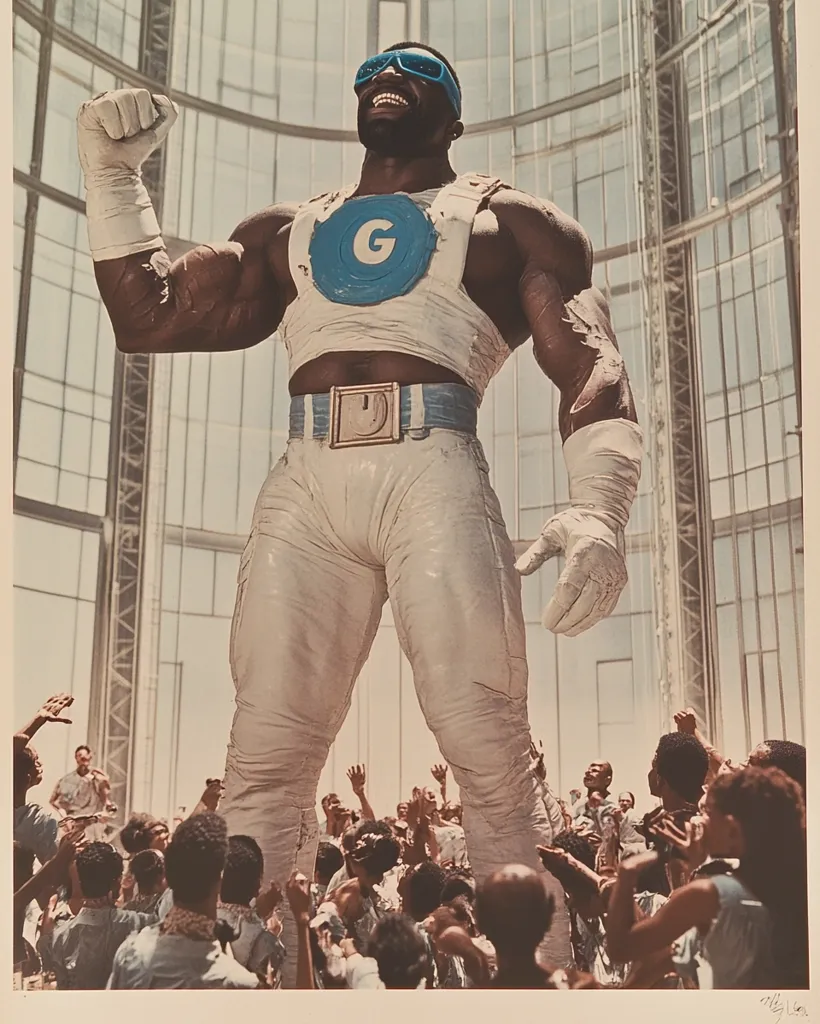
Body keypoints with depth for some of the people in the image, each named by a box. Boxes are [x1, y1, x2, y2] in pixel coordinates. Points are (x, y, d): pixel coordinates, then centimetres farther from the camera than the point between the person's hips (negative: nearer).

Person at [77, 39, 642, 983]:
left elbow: (592, 367, 5)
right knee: (263, 763, -2)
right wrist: (110, 172, 19)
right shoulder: (283, 232, 29)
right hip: (304, 482, 3)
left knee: (491, 761, -9)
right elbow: (152, 323, 24)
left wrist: (595, 512, -14)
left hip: (431, 471, -3)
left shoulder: (507, 220, 18)